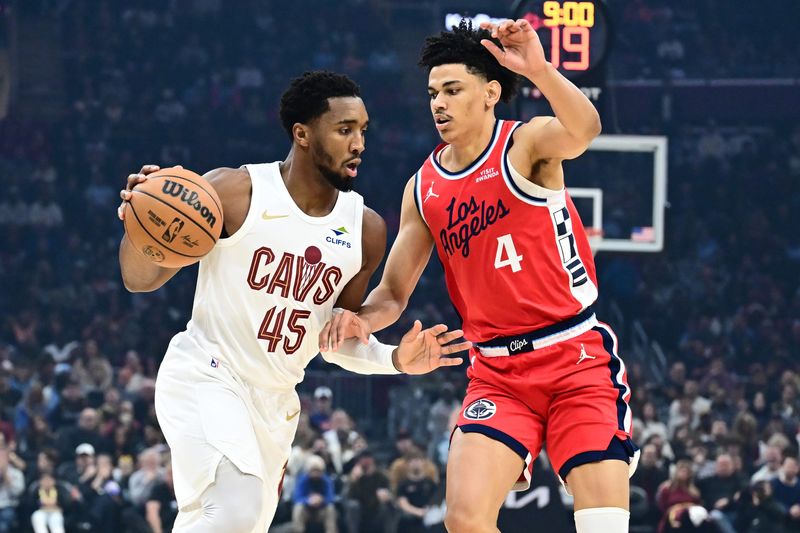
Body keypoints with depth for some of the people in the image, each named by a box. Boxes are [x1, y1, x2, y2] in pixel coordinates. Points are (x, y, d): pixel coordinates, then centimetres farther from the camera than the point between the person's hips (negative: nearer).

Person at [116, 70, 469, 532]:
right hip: (206, 376, -6)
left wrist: (396, 360, -6)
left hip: (276, 401, 7)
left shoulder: (365, 230, 2)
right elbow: (141, 279, -9)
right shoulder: (234, 192, -13)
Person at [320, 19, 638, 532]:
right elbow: (394, 293, 13)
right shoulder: (423, 189, 8)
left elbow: (584, 129, -32)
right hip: (497, 370, 4)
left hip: (577, 357, -4)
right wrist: (359, 318, -10)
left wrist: (539, 70, -50)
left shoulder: (526, 143, -7)